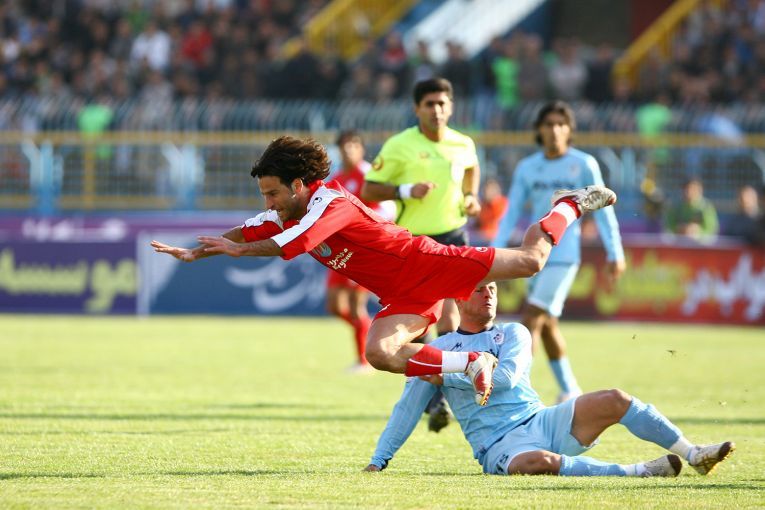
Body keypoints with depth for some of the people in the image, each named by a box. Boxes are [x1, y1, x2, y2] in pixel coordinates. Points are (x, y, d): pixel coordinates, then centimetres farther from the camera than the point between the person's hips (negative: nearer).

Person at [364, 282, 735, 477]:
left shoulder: (513, 334, 14)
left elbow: (506, 376, -5)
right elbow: (407, 409, 13)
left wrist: (449, 376, -9)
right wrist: (378, 462, 8)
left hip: (540, 421, 4)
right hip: (499, 446, -4)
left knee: (614, 401, -18)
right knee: (538, 462, -40)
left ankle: (693, 455, -14)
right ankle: (637, 473, -38)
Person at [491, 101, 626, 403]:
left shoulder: (584, 165, -3)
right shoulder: (526, 168, 7)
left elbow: (602, 211, 1)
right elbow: (512, 213, 8)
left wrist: (615, 253, -1)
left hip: (563, 255, -5)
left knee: (532, 320, -16)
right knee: (546, 325, 11)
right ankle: (569, 390, 26)